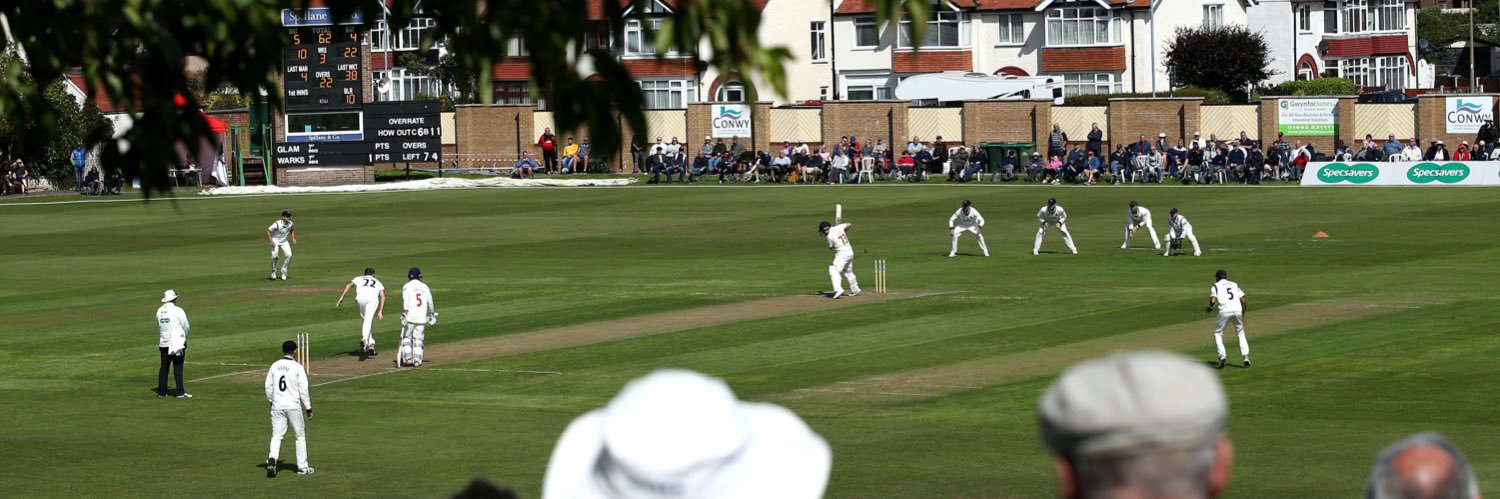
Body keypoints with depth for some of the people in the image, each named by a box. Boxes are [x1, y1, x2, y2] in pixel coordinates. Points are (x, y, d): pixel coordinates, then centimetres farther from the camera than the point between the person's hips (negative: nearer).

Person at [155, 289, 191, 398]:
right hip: (178, 342, -5)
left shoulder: (159, 311, 6)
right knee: (178, 367, -5)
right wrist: (184, 336, 15)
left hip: (164, 342, 5)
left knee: (164, 367, 10)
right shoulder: (177, 311, -10)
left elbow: (159, 327, 14)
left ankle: (162, 391, 11)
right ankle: (180, 392, -7)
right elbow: (186, 326, -4)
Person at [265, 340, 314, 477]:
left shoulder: (274, 366, 4)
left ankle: (272, 459, -20)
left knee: (276, 436, 5)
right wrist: (308, 408, -1)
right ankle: (302, 467, 12)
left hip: (277, 407, 3)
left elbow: (268, 387, 8)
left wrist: (271, 401, 23)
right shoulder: (297, 367, -7)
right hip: (294, 406, -3)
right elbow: (303, 389, -9)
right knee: (300, 436, 10)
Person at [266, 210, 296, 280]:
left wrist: (293, 238, 4)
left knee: (289, 255, -15)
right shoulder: (277, 224, -25)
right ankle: (273, 272, 0)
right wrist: (271, 241, -26)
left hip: (284, 242, 5)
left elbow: (292, 229, 17)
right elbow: (268, 231, -19)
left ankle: (283, 272, 3)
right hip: (275, 241, -5)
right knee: (274, 255, -23)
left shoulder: (290, 223, -7)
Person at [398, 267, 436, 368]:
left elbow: (405, 302, -13)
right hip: (422, 318, 3)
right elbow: (430, 302, 14)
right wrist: (432, 315, 25)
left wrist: (404, 315, -19)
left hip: (410, 317, -3)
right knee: (418, 339, 8)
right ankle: (417, 360, 0)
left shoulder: (407, 286, -1)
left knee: (406, 337, 10)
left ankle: (407, 358, 1)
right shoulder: (425, 286, 10)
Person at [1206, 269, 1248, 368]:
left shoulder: (1215, 286, 13)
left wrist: (1210, 308, 16)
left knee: (1217, 333, 13)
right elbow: (1243, 300, 14)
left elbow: (1213, 300, -4)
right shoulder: (1234, 285, 24)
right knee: (1240, 333, 19)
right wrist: (1242, 315, 21)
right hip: (1238, 310, 3)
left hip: (1225, 311, -3)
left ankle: (1222, 355, -6)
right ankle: (1246, 356, 5)